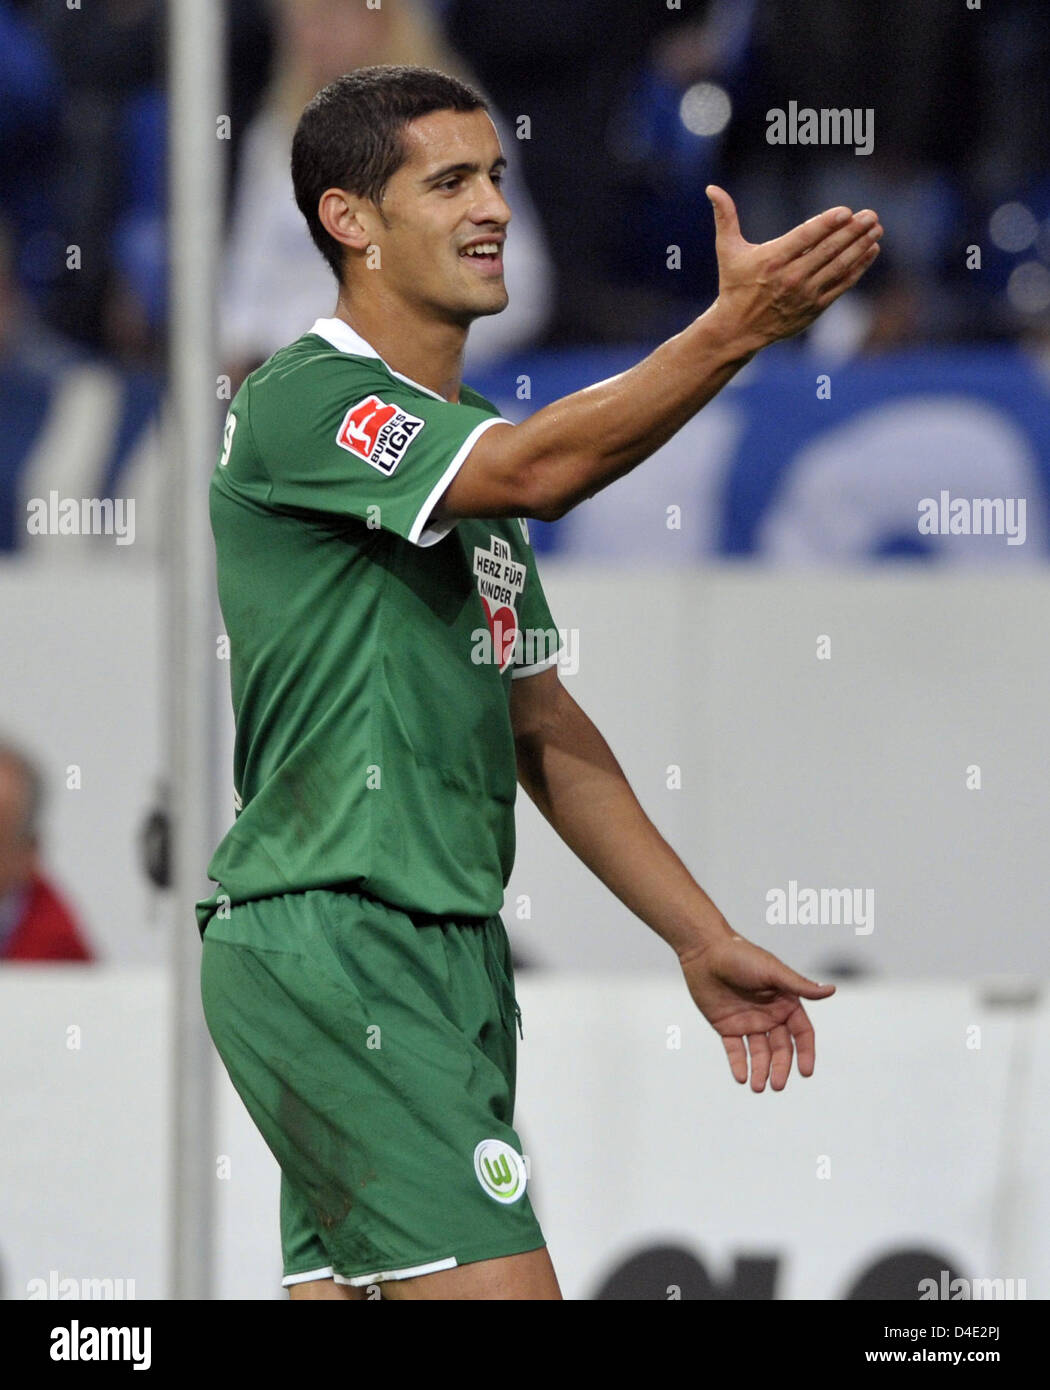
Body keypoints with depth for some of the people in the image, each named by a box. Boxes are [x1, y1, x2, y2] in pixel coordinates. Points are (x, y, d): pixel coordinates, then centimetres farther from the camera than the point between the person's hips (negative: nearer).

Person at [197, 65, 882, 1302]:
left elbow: (544, 730, 22)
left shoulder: (461, 435, 20)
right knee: (497, 1288, -17)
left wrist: (703, 938, 18)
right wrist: (735, 327, -35)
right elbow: (538, 472, -27)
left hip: (447, 955, 9)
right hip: (326, 935, -9)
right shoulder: (301, 402, -9)